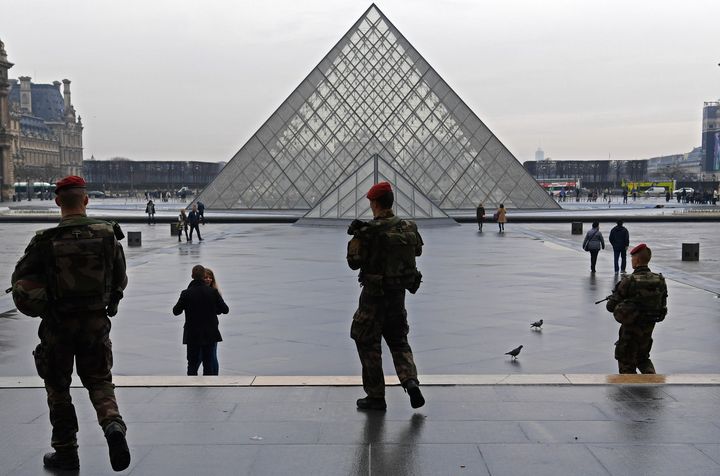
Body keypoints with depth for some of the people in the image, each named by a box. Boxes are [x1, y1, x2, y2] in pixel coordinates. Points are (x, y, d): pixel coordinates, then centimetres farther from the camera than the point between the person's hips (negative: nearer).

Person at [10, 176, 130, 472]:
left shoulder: (46, 240, -13)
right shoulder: (107, 234, -6)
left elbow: (21, 282, -12)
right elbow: (120, 280, 2)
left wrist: (41, 308, 4)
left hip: (58, 324, -2)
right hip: (97, 322, 2)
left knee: (58, 388, 14)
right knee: (99, 381, 16)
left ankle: (66, 452, 21)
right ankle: (113, 424, -10)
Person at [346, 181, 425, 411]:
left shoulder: (368, 230, -18)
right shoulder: (408, 227, -1)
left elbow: (354, 262, -14)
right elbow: (418, 251, 17)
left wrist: (355, 238, 1)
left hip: (374, 296, -5)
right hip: (399, 294, 5)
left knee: (367, 344, 9)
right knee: (399, 342, 20)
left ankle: (376, 396, 14)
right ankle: (411, 382, -2)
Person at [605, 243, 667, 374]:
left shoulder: (629, 281, -20)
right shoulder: (660, 281, -4)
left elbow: (611, 306, -14)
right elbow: (662, 306, 6)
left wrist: (611, 299, 9)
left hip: (631, 329, -5)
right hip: (649, 328, 6)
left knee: (626, 363, 11)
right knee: (643, 358, 26)